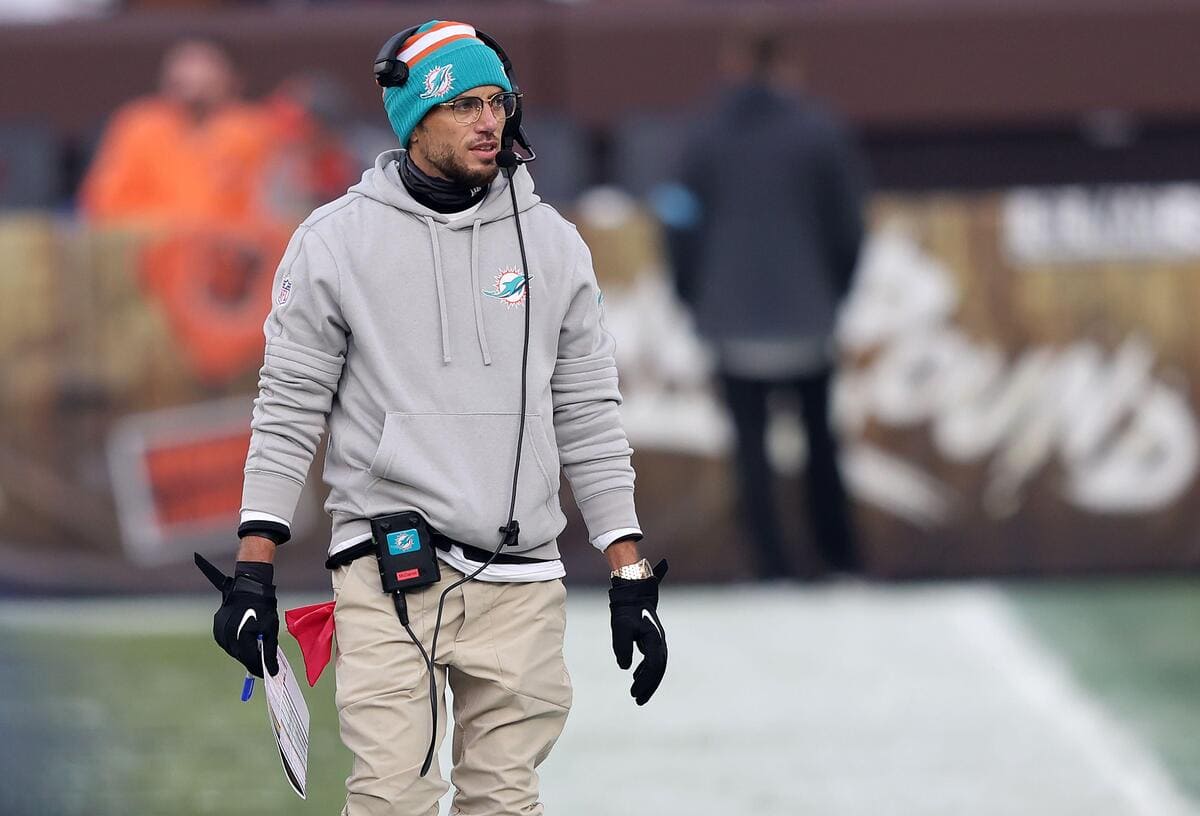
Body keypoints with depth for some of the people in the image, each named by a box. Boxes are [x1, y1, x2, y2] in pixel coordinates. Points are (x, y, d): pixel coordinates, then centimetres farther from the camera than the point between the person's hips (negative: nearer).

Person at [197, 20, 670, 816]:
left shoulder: (551, 243, 8)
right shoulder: (336, 242, 1)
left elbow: (589, 417, 12)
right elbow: (289, 409, 4)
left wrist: (632, 576, 7)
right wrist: (253, 570, -2)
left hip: (520, 585, 3)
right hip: (384, 571, -2)